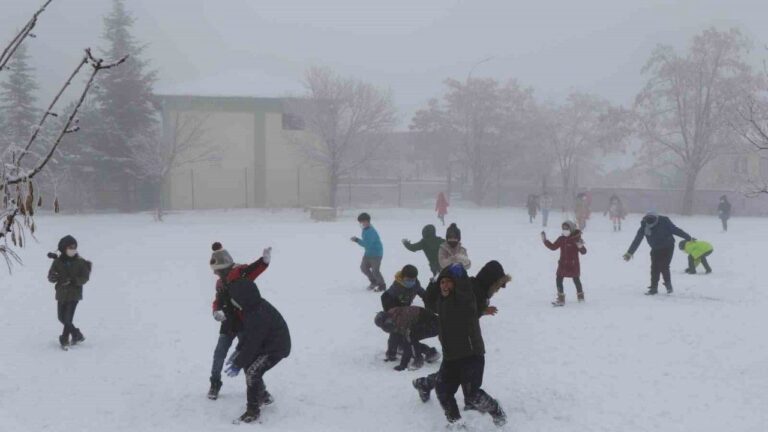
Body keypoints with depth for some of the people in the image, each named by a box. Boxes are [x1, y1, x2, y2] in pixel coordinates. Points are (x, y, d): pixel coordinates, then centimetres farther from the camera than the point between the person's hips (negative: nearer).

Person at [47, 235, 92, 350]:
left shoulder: (80, 262, -7)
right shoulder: (57, 262, -1)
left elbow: (85, 278, -8)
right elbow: (50, 277, -2)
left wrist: (73, 280, -24)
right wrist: (55, 277, -26)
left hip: (74, 294, -4)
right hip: (61, 294, 4)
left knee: (68, 318, -9)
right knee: (62, 318, 12)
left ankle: (64, 340, 6)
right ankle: (77, 334, 31)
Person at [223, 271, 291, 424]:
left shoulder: (258, 316, -33)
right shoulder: (255, 306, -3)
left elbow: (252, 344, -26)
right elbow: (247, 333, 10)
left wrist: (238, 364, -18)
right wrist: (238, 351, 7)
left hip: (276, 348, -10)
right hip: (267, 344, 10)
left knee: (252, 373, -18)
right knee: (248, 365, 18)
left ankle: (253, 410, -7)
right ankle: (263, 396, 35)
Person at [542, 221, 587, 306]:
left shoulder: (576, 239, -12)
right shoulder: (561, 239, 2)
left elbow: (583, 251, -12)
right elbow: (553, 247, 10)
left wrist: (581, 247, -34)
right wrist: (545, 240, 3)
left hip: (573, 265, -4)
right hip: (563, 264, 4)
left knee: (576, 280, 12)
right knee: (558, 279, -4)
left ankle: (580, 296, 32)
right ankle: (561, 299, 1)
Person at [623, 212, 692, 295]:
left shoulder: (664, 222, -24)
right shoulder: (644, 226, -16)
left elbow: (676, 230, -15)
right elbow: (637, 240, -9)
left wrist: (689, 238, -7)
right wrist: (629, 252, -7)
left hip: (668, 248, -3)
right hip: (656, 249, 3)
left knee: (664, 267, -14)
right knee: (655, 268, -6)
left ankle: (668, 285, 7)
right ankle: (653, 288, 4)